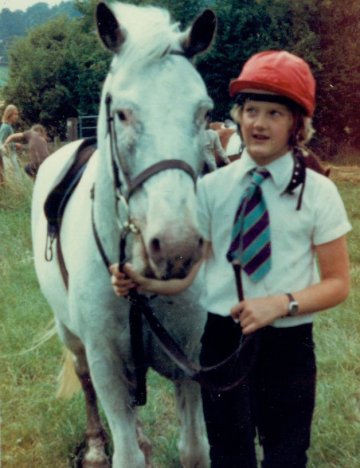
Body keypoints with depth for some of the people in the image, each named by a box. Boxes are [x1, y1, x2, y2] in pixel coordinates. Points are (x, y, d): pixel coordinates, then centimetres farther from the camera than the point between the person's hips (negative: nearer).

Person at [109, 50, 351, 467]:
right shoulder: (212, 187, -2)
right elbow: (187, 270, -4)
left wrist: (282, 303, -20)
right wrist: (141, 280, -23)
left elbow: (337, 284, -5)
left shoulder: (318, 192, -6)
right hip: (223, 338, 1)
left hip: (288, 343, -1)